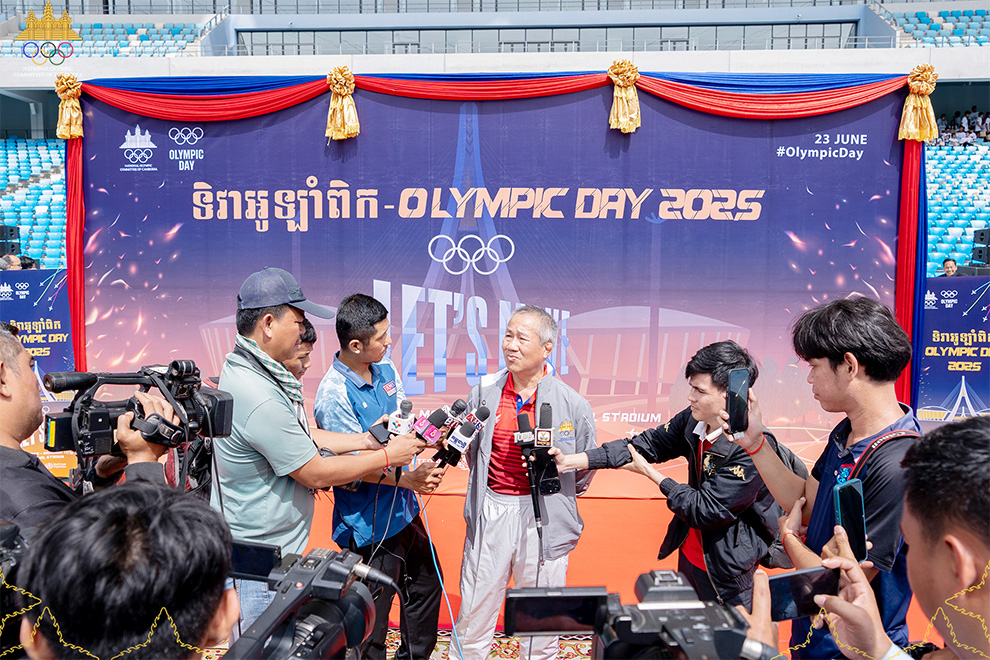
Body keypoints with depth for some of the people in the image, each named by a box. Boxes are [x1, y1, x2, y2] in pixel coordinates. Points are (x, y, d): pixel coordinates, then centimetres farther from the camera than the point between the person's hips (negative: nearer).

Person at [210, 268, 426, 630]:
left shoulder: (242, 368, 4)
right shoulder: (260, 398, -29)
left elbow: (301, 441, 10)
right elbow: (316, 474, -20)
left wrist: (366, 438, 6)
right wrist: (387, 456, -9)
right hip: (258, 568, -10)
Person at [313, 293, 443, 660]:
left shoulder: (385, 369, 1)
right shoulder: (334, 395, -23)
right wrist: (408, 479, -28)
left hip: (403, 509, 9)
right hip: (371, 525, -9)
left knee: (427, 584, 24)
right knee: (373, 616, 7)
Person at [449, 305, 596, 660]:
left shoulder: (573, 404, -6)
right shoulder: (483, 393, 1)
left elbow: (586, 468, 5)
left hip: (543, 518, -1)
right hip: (489, 514, 2)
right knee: (474, 612, 11)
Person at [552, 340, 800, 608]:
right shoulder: (693, 419, -8)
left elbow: (706, 510, -26)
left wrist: (650, 472, -14)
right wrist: (569, 461, -6)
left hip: (727, 576, -7)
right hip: (689, 555, 7)